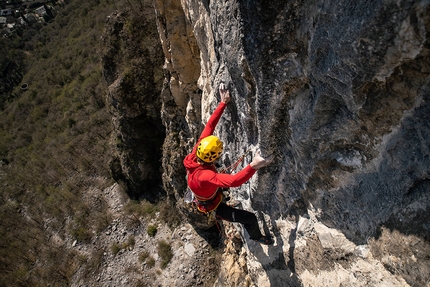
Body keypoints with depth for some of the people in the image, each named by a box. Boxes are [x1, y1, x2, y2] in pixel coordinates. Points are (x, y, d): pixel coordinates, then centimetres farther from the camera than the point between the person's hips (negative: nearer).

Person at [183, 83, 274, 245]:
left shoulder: (196, 153, -27)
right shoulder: (203, 176, -47)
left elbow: (209, 126, -24)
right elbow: (234, 181, -58)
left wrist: (224, 103, -25)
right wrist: (253, 166, -66)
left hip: (201, 194, 8)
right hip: (212, 206, -7)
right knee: (250, 218, -4)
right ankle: (257, 237, 30)